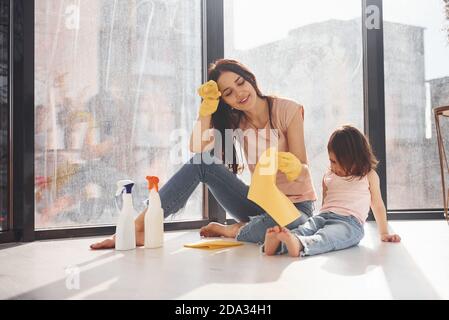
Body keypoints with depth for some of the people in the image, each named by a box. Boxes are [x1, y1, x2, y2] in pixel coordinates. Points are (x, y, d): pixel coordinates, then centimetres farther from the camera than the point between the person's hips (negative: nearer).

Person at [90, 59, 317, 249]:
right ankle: (139, 227, -22)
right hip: (259, 200, 3)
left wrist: (293, 166, -37)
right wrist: (207, 106, -19)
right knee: (202, 162, -18)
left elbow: (304, 169, -14)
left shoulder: (288, 111, -10)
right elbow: (197, 148, -14)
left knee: (292, 223, -42)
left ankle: (231, 231, -13)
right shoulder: (235, 120, 3)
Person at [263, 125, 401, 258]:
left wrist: (384, 233, 18)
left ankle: (299, 246, -67)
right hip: (324, 216, 4)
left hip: (350, 221, -4)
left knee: (325, 237, -38)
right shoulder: (328, 176, 25)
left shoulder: (369, 176, 14)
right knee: (303, 229, -31)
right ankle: (276, 244, -59)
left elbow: (377, 204, 18)